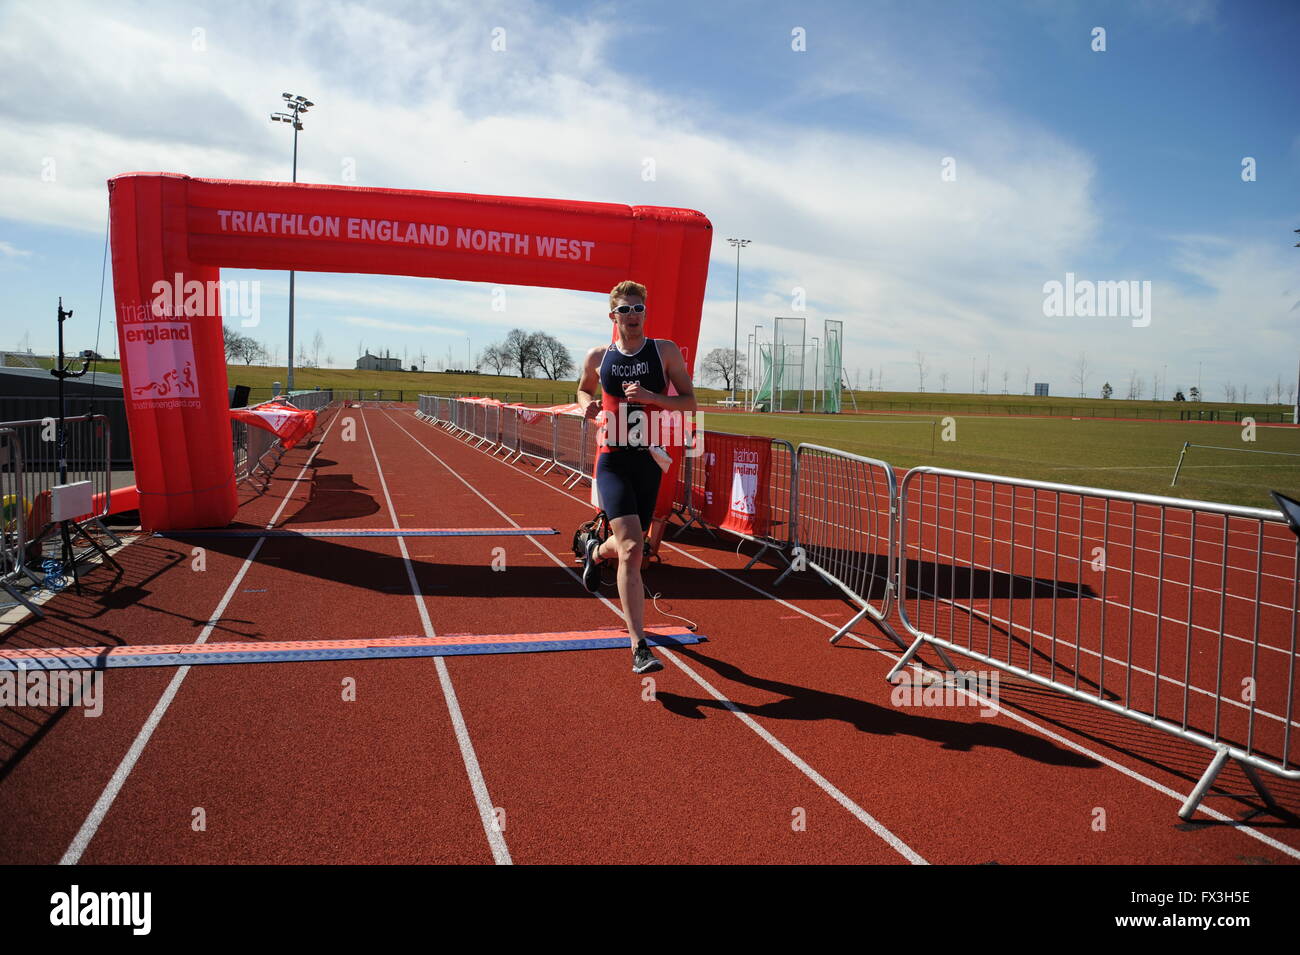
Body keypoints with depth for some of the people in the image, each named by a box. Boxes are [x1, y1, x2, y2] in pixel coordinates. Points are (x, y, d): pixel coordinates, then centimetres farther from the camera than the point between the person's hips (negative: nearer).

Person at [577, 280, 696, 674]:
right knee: (631, 549, -18)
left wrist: (651, 397, -18)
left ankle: (596, 552, 57)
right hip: (611, 461, -2)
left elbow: (689, 401, -1)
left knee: (629, 545, 17)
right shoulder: (598, 356, 3)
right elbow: (583, 388, 23)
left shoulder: (665, 351, 0)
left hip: (648, 460, 2)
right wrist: (588, 404, -1)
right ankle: (639, 648, -15)